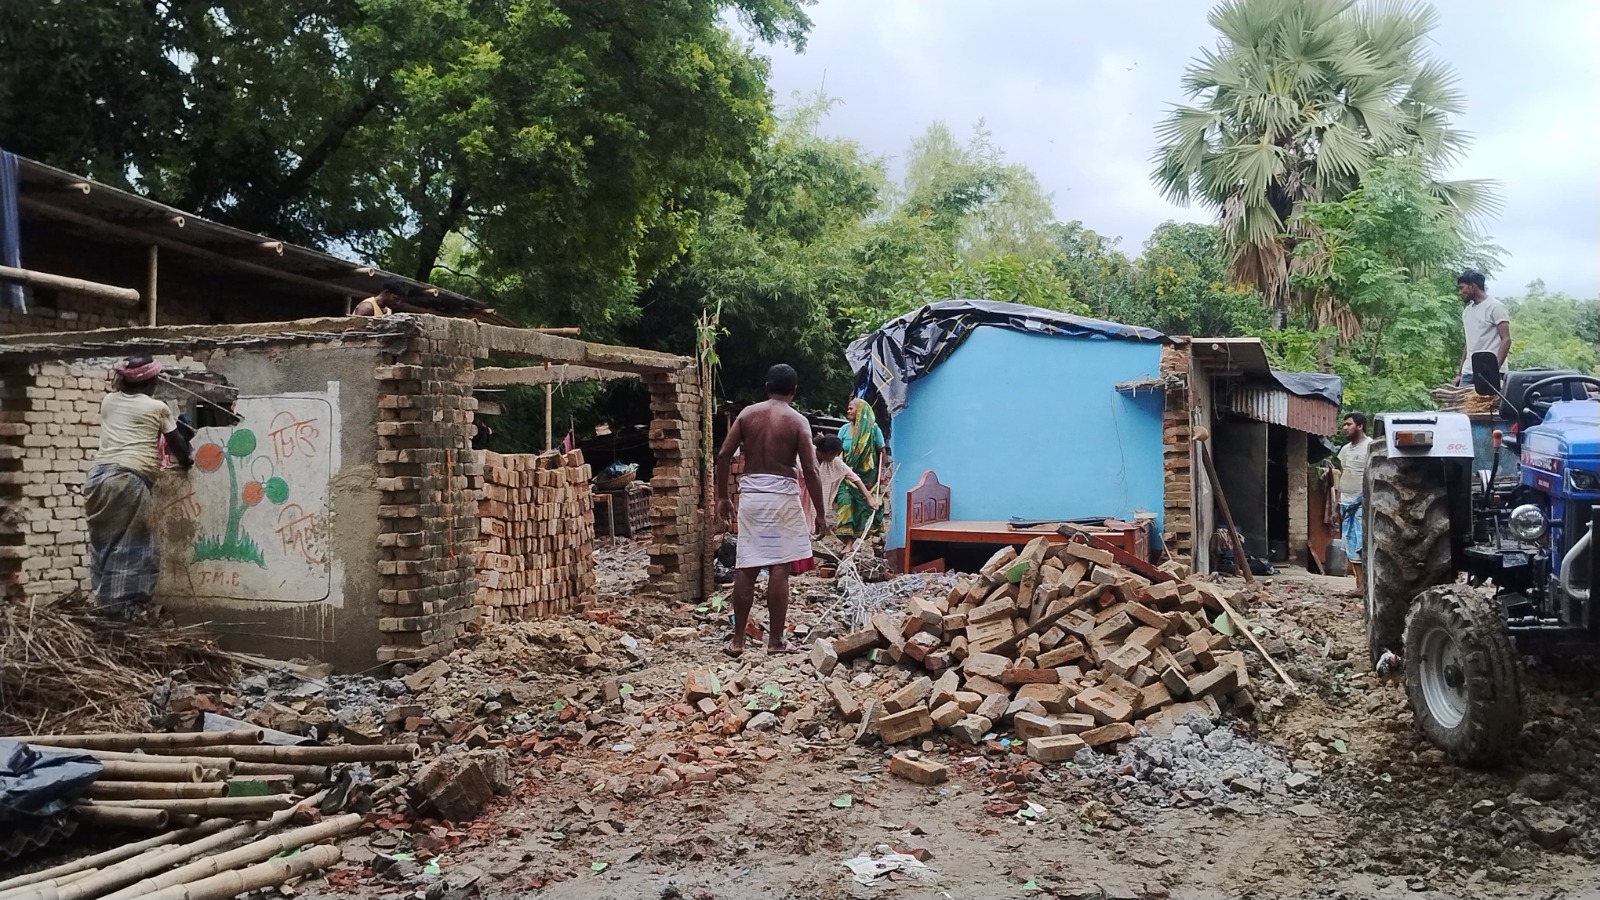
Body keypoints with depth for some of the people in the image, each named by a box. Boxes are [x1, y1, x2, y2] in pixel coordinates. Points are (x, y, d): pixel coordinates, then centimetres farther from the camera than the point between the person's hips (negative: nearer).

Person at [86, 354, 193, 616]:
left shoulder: (109, 401, 16)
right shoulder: (157, 407, 4)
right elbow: (176, 442, 15)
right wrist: (187, 460, 34)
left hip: (99, 475, 6)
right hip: (130, 480, -6)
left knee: (103, 542, 14)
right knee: (135, 545, 0)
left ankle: (105, 602, 20)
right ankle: (127, 604, -1)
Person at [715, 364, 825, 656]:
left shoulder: (748, 413, 6)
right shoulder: (798, 421, -3)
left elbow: (723, 456, 1)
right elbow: (810, 470, -8)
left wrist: (722, 497, 10)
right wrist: (820, 513, -3)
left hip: (750, 494, 3)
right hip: (782, 495, -3)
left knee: (746, 568, 6)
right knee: (779, 568, 1)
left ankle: (738, 640, 10)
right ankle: (776, 640, 5)